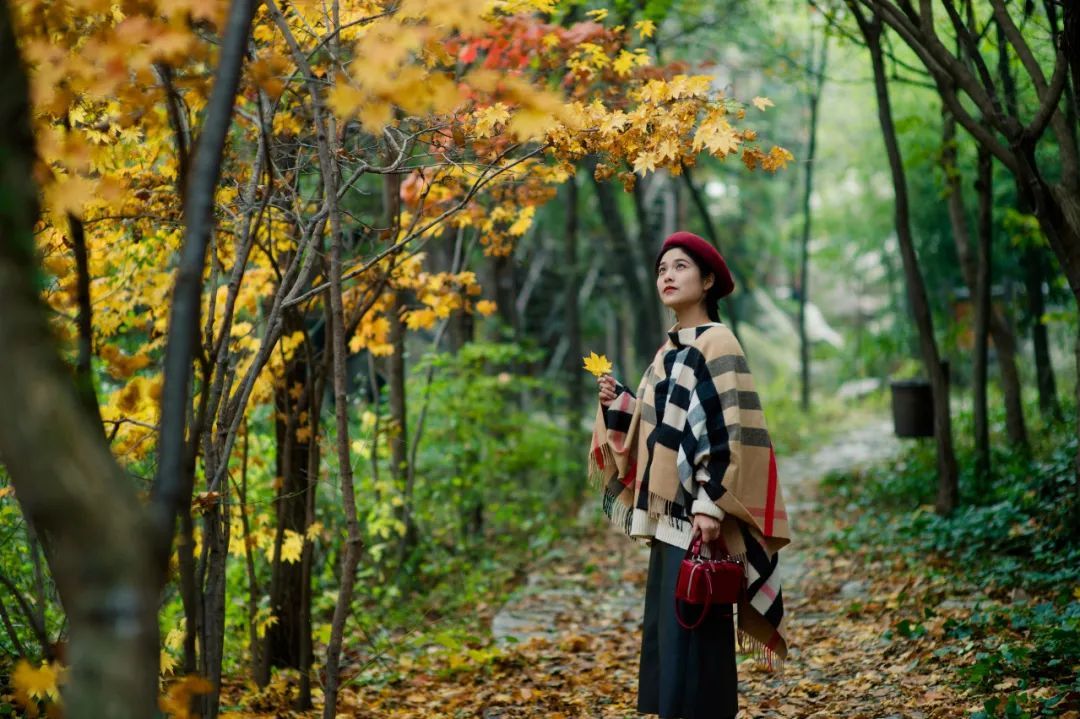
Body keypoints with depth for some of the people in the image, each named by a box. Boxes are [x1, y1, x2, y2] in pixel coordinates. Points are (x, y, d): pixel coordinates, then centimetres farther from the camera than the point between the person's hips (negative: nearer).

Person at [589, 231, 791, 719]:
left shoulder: (717, 344, -11)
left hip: (697, 517, -9)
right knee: (665, 633, 12)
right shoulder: (671, 348, 15)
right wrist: (618, 404, 4)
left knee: (693, 636, -6)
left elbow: (732, 429, -18)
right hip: (669, 514, 9)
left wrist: (712, 504, -23)